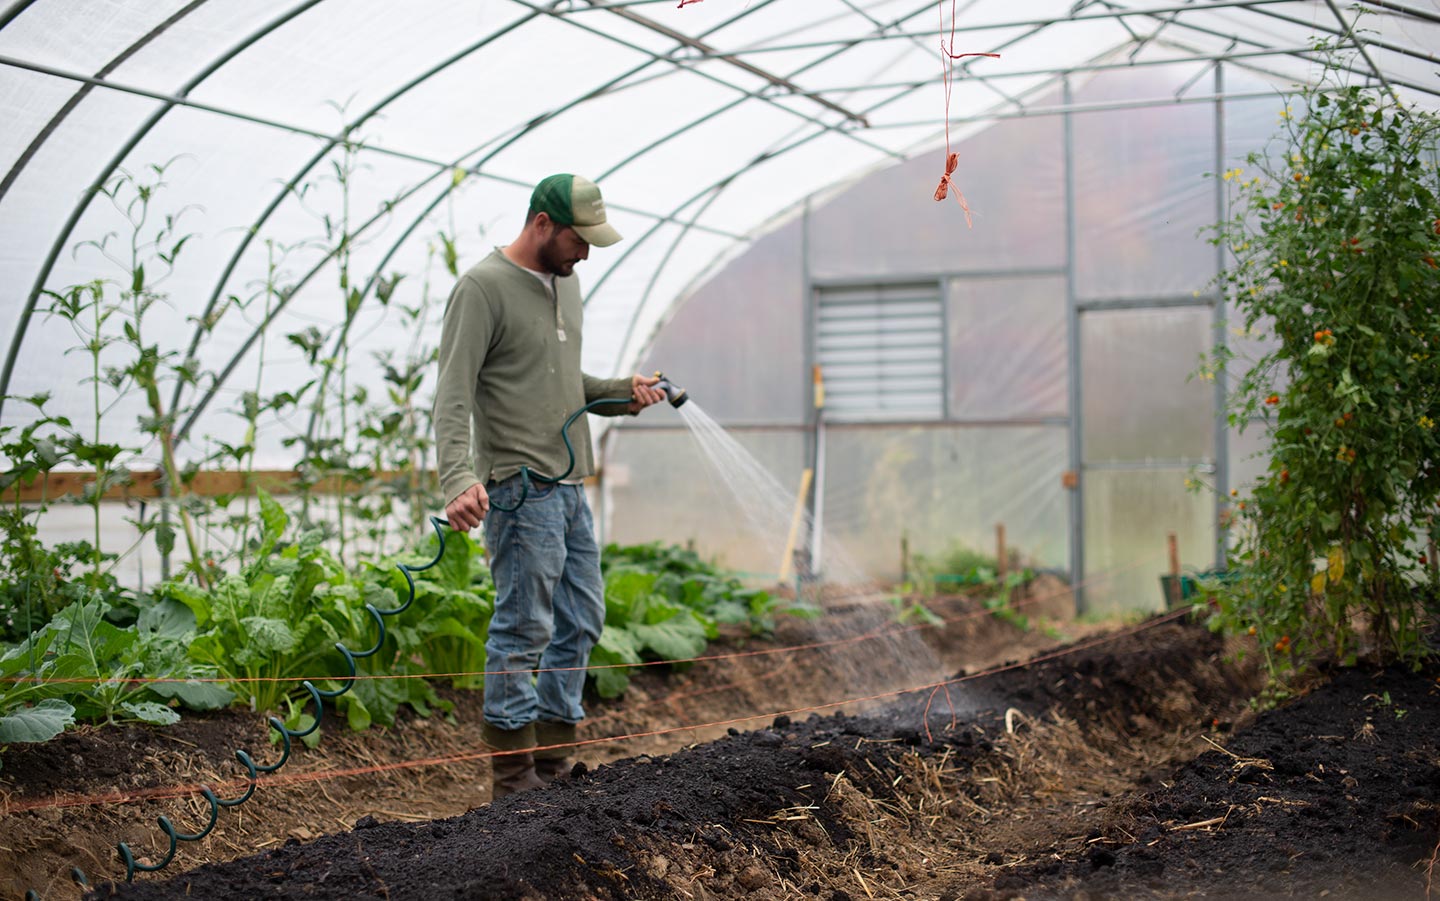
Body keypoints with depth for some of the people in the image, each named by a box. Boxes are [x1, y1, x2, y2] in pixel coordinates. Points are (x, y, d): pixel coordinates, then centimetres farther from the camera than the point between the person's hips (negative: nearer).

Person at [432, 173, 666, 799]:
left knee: (581, 623, 12)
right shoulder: (483, 288, -11)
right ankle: (514, 776, 3)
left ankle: (551, 761, 21)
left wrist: (621, 393, 7)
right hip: (521, 488, -9)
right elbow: (453, 395, -18)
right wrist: (459, 479, -31)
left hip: (570, 486, 9)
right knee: (524, 629, -5)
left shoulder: (564, 281, 16)